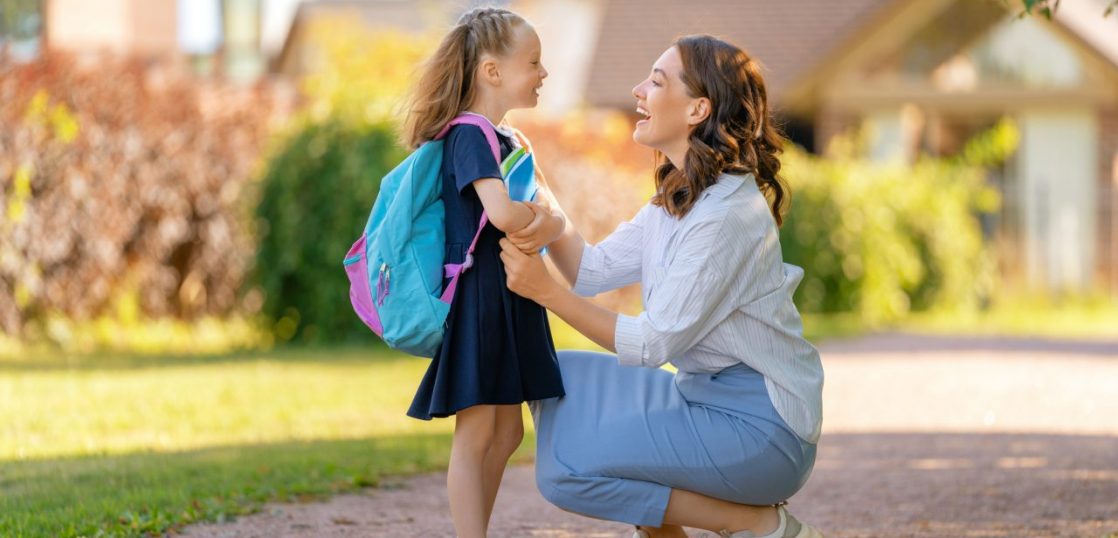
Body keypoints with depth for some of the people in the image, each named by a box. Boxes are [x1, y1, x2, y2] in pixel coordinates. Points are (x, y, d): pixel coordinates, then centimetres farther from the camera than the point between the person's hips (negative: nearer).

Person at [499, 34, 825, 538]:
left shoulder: (726, 215, -22)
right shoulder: (678, 198, 10)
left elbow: (654, 343, -20)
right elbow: (594, 270, 6)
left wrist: (546, 290, -19)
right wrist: (551, 226, -14)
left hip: (759, 423, -10)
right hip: (703, 395, 10)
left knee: (565, 469, -16)